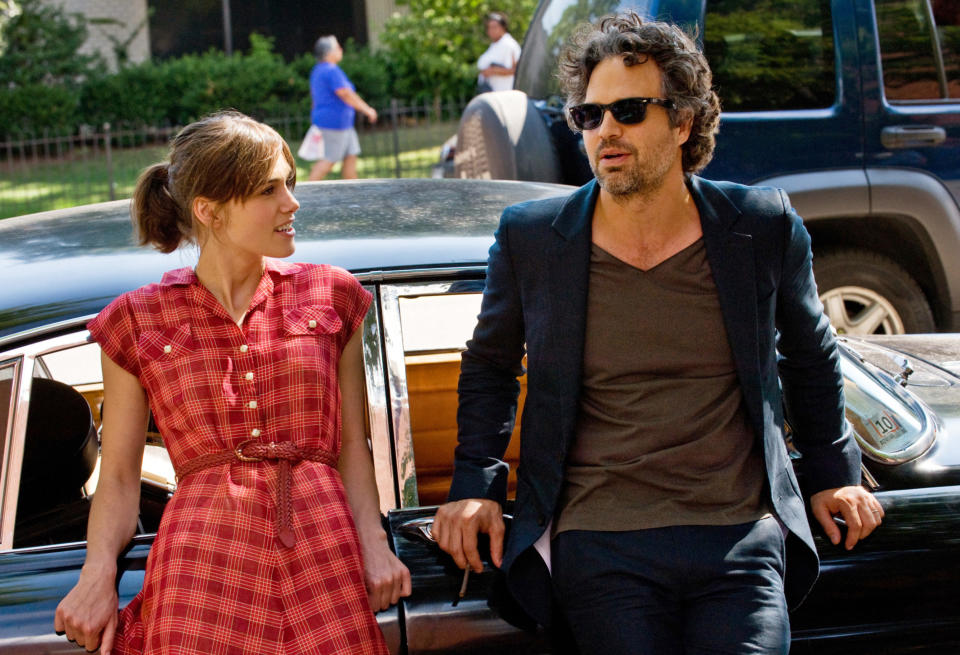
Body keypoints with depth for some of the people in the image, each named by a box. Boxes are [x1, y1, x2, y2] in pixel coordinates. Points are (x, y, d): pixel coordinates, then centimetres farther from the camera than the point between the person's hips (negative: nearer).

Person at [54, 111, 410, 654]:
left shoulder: (330, 296, 13)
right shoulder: (138, 322, 8)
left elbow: (351, 448, 11)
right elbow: (119, 476, 8)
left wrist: (373, 543, -5)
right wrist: (98, 574, -9)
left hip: (322, 545, 2)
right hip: (202, 560, -1)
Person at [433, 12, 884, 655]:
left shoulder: (765, 227, 2)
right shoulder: (530, 238, 2)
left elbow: (810, 354, 20)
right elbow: (490, 366, 17)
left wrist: (832, 473, 25)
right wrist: (476, 482, 8)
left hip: (742, 538, 1)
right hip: (599, 547, 0)